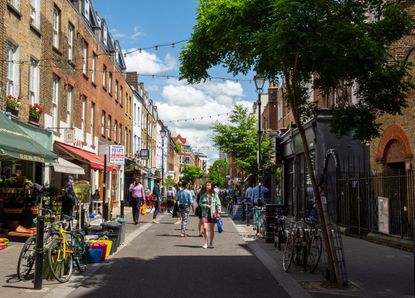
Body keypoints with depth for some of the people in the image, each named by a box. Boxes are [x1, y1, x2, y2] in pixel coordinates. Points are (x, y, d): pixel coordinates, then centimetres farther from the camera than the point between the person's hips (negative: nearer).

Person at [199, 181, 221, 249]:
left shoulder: (215, 195, 0)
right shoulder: (203, 195, 2)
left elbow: (218, 203, 3)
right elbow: (200, 203, 6)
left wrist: (218, 212, -6)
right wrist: (205, 205, -11)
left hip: (212, 213, 0)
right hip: (205, 213, 0)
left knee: (212, 229, 8)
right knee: (205, 228, -11)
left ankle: (211, 243, 21)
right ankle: (205, 243, 4)